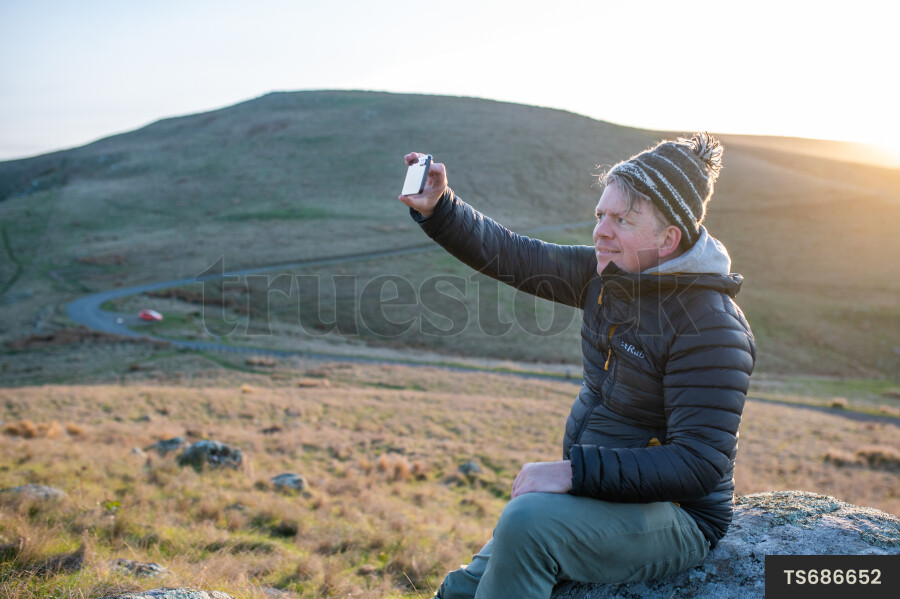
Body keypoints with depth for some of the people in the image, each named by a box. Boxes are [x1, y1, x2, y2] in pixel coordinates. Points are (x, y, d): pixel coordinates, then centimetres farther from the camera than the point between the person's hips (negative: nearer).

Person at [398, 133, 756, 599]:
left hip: (673, 516, -7)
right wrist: (435, 208, -13)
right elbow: (511, 256, 1)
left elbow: (700, 465, -25)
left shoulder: (711, 328, -22)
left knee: (527, 521, -32)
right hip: (601, 492, 8)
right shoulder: (610, 273, 1)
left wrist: (574, 471, -28)